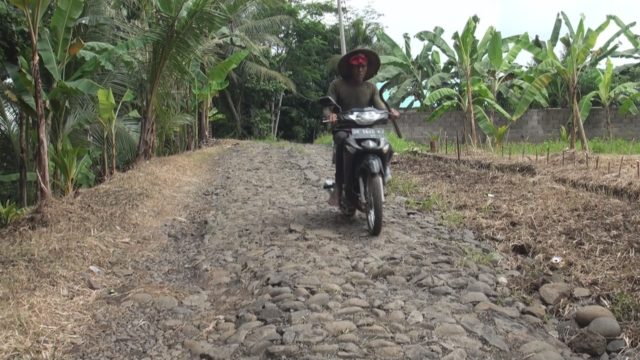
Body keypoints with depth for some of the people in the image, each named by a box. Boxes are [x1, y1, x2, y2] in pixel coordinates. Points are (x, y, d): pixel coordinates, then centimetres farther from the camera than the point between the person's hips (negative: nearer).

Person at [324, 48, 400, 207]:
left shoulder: (371, 88, 12)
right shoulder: (337, 85, 4)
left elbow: (379, 105, -2)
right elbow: (328, 106, -5)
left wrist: (389, 112, -27)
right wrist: (330, 115, -31)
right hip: (343, 129, -3)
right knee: (342, 140, -39)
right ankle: (338, 185, -33)